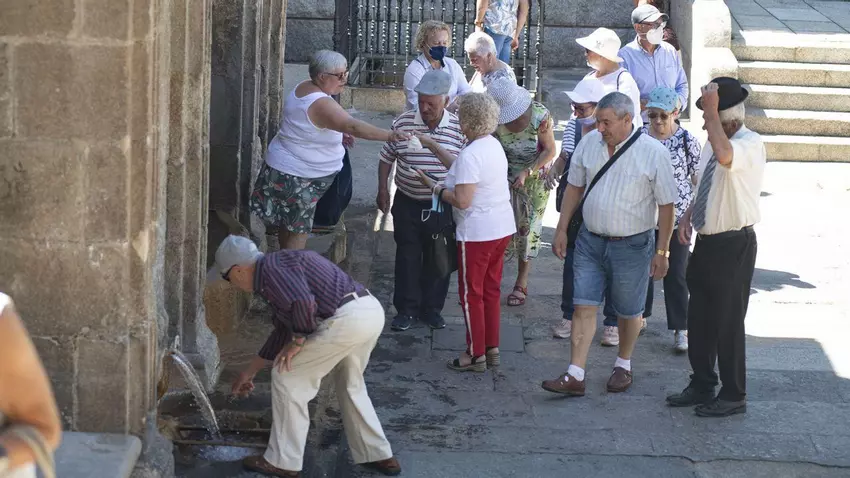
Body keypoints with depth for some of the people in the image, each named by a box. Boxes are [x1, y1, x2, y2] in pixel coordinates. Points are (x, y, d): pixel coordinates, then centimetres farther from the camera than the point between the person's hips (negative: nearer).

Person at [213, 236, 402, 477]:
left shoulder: (270, 268, -5)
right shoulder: (279, 266, 26)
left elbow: (303, 303, -23)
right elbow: (283, 330, 35)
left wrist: (297, 341, -4)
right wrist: (249, 372, 44)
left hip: (347, 319, -10)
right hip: (371, 311, 10)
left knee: (287, 378, 5)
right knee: (350, 384, 30)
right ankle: (378, 455, 35)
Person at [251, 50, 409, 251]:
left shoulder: (303, 87, 2)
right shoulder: (321, 104, -29)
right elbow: (353, 126, -41)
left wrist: (336, 134, 4)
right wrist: (389, 135, -49)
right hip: (297, 177, -10)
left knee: (286, 225, 21)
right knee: (299, 233, -1)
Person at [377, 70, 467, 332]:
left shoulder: (459, 128, -8)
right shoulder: (402, 123, -4)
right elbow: (386, 158, 7)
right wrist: (383, 190, 4)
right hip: (408, 204, 1)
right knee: (407, 256, 7)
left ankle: (432, 308, 23)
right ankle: (407, 308, 17)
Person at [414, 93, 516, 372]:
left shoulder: (470, 155, -22)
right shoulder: (493, 145, 7)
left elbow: (462, 200, -24)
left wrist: (436, 188, -9)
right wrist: (433, 147, 21)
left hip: (477, 234, -9)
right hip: (502, 228, 9)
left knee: (471, 294, 4)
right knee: (491, 291, 17)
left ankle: (476, 355, 10)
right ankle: (492, 349, 24)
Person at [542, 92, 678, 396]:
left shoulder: (654, 153, -13)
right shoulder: (589, 143, 0)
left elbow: (666, 206, -8)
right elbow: (574, 188, 12)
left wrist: (661, 252, -8)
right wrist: (562, 230, 9)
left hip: (631, 244, -3)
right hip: (590, 240, 3)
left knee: (628, 312, 11)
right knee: (583, 306, -1)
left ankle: (623, 365, 33)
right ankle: (575, 376, 0)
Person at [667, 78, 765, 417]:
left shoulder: (751, 144, -18)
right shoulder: (713, 142, 7)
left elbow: (725, 156, -42)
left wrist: (711, 111, -34)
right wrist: (688, 215, 5)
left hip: (734, 246, -8)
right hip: (706, 242, 8)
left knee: (728, 322, 2)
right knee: (699, 318, 16)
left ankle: (733, 396, 16)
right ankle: (701, 386, 31)